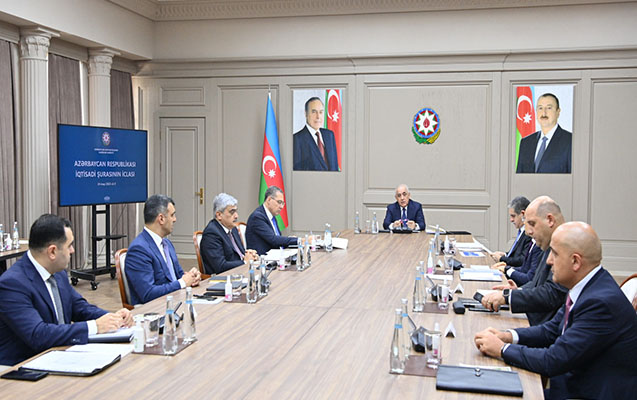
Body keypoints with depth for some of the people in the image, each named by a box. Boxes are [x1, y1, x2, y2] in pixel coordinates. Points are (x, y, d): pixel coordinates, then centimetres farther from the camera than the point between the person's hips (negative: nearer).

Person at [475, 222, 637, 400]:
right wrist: (508, 336, -3)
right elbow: (552, 330, 13)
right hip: (571, 385, 8)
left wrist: (502, 349, -14)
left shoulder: (601, 303, -27)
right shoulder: (586, 288, 3)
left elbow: (553, 361, -25)